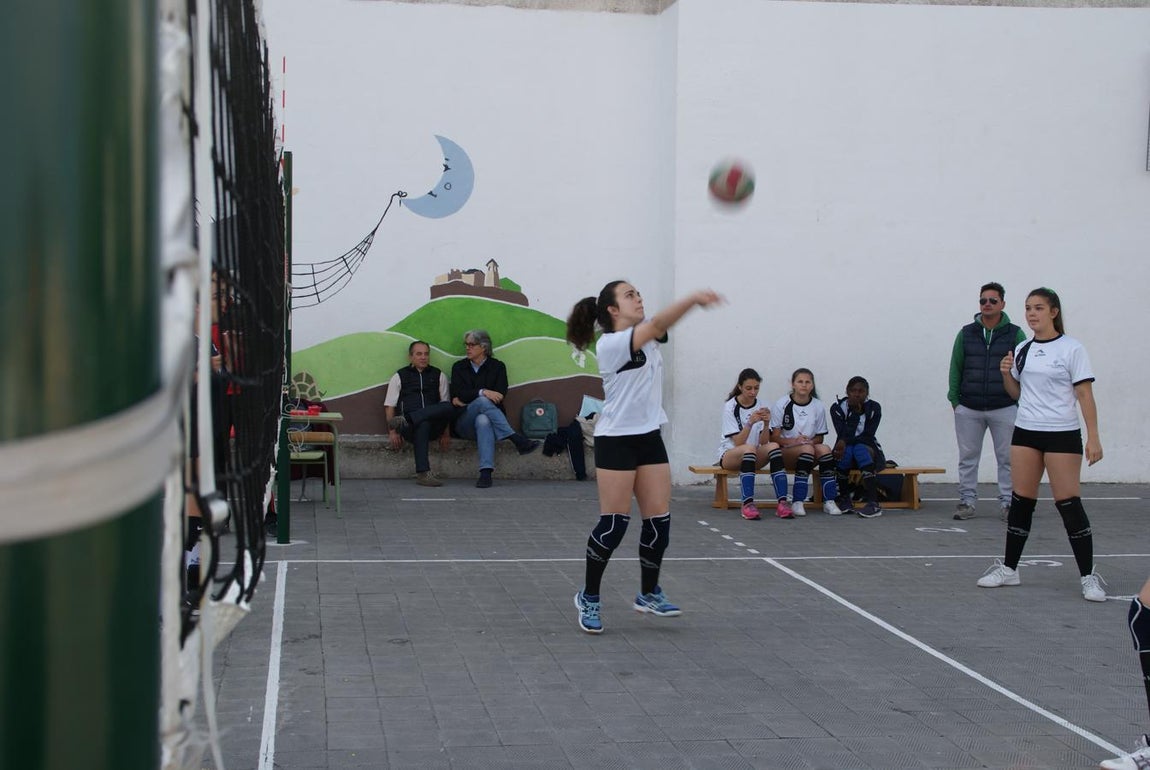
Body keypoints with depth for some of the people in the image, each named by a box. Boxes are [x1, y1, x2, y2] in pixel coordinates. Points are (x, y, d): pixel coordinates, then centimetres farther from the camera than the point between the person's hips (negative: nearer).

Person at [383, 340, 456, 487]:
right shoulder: (399, 377, 17)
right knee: (422, 426, -39)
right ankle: (423, 473, -45)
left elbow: (446, 405, 14)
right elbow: (389, 406, 10)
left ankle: (405, 420, -38)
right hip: (410, 428, -2)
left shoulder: (439, 376, 21)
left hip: (434, 423, 2)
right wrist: (392, 431, -4)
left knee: (449, 407, -31)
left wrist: (445, 432, 2)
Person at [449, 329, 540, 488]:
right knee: (482, 401, -35)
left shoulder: (497, 366, 10)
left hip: (487, 417, 0)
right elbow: (457, 394, -2)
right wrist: (482, 392, -20)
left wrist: (466, 398, -5)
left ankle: (486, 473, -55)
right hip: (465, 423, 0)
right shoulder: (459, 367, 14)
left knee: (483, 420, -40)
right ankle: (517, 439, -45)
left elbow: (500, 395, -3)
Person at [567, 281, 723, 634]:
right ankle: (589, 597, 11)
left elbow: (661, 324, -10)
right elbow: (655, 326, -29)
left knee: (659, 519, 5)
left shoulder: (647, 335, 10)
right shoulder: (608, 344, -16)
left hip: (649, 437, 7)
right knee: (614, 523, -5)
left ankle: (649, 594, 20)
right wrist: (693, 297, -40)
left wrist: (693, 301, -27)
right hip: (616, 440, -7)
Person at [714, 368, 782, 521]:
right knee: (749, 448, -37)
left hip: (755, 457, 4)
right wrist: (750, 423, -31)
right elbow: (738, 442, -18)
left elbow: (764, 442, -6)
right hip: (729, 455, -4)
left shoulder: (761, 406, 2)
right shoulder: (730, 407, -9)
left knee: (773, 446, -27)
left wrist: (766, 424, -23)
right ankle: (747, 503, -43)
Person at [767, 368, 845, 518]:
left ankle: (829, 501, -29)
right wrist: (793, 441, -24)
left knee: (824, 449, -30)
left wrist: (811, 441, -14)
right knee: (807, 449, -35)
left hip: (811, 447, 3)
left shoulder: (818, 407, 6)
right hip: (785, 452, -3)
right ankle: (797, 502, -36)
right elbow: (774, 437, -6)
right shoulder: (782, 404, -3)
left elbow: (819, 438, 10)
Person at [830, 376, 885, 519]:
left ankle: (873, 504, -46)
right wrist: (855, 412, -27)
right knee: (846, 450, -36)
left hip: (868, 450, 0)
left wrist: (846, 441, -25)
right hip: (846, 454, 0)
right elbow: (843, 435, -17)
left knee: (860, 449, -36)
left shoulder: (874, 408, -3)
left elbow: (868, 437, -14)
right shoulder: (837, 408, -3)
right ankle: (844, 499, -21)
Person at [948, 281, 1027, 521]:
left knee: (1007, 458, 3)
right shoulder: (966, 334, 6)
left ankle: (1007, 503, 11)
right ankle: (967, 501, 14)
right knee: (968, 457, 6)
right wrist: (954, 399, 3)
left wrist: (1021, 401, -3)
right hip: (968, 409, 2)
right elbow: (955, 368, 8)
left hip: (1005, 409, -2)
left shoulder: (1015, 334, 1)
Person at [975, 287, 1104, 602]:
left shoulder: (1071, 348, -6)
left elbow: (1085, 395, -8)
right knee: (1021, 501, 7)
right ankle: (1008, 568, 16)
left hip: (1062, 434, -5)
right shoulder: (1022, 349, 10)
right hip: (1026, 432, 5)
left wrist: (1093, 437, -15)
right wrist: (1006, 374, -2)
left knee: (1068, 502, -7)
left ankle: (1089, 577, 0)